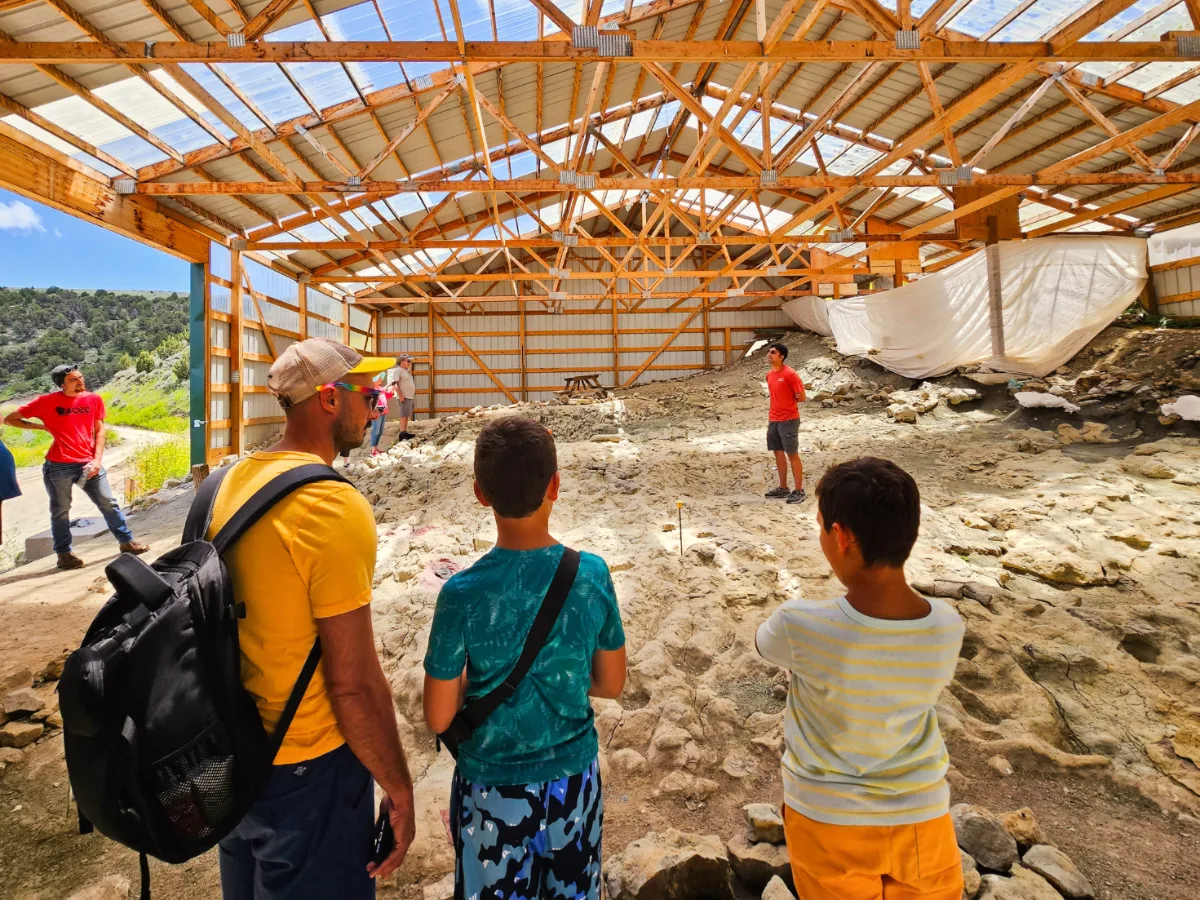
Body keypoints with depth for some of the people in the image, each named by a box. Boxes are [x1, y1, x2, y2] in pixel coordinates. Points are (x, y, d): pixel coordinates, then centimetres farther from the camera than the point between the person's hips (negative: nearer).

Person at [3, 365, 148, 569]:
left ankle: (126, 541, 13)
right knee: (60, 510, 6)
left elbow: (99, 430, 6)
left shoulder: (94, 399, 4)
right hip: (58, 466, -2)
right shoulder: (47, 402, -3)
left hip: (88, 463, 2)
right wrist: (43, 427, -5)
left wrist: (97, 459, -3)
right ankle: (64, 554, 16)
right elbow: (10, 419, 6)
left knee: (109, 503, 5)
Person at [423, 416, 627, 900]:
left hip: (494, 786, -2)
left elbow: (438, 718, -13)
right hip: (575, 776, 2)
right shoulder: (592, 574, -17)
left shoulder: (462, 593, -23)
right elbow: (611, 683, -4)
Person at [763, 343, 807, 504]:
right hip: (774, 421, 8)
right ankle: (783, 488, 24)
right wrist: (771, 419, 16)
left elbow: (801, 397, -11)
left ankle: (799, 491, 7)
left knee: (792, 454, -2)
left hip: (789, 420, -8)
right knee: (778, 453, 12)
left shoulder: (790, 374, -15)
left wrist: (788, 403, 1)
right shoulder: (769, 374, 9)